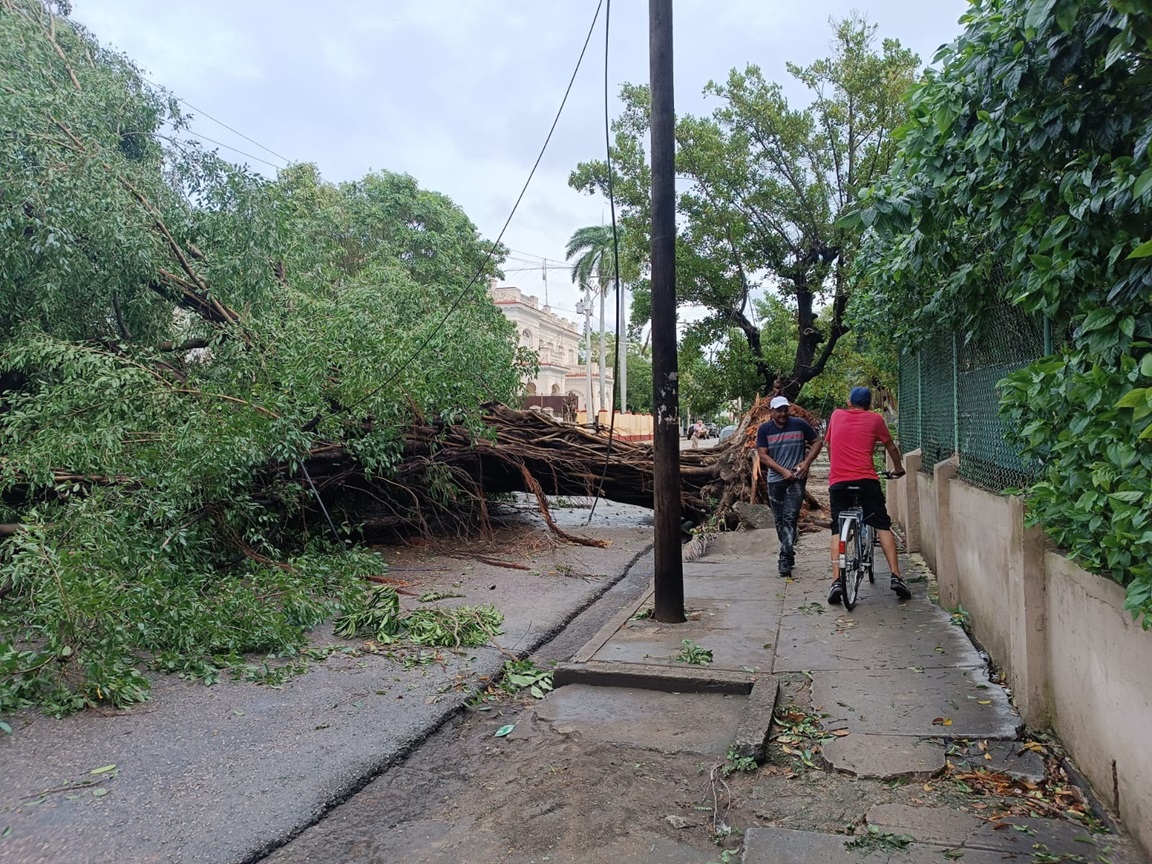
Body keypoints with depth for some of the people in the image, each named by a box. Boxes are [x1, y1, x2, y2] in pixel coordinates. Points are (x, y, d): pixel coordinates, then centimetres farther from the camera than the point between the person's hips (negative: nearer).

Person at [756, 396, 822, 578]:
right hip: (775, 480, 2)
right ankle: (789, 553, 27)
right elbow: (763, 455, -4)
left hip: (797, 479, -2)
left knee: (790, 517, -12)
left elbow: (818, 441, 8)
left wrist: (806, 462, -6)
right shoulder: (764, 429, 0)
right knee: (780, 520, 11)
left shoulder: (799, 425, -2)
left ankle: (785, 559, -12)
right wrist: (783, 471, -13)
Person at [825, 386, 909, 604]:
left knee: (838, 531, 4)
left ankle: (836, 581, -8)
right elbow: (891, 447, 20)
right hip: (867, 480, -1)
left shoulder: (836, 415, 16)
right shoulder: (875, 419, 11)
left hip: (838, 481, 1)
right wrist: (899, 469, 38)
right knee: (883, 526, 8)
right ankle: (896, 576, -1)